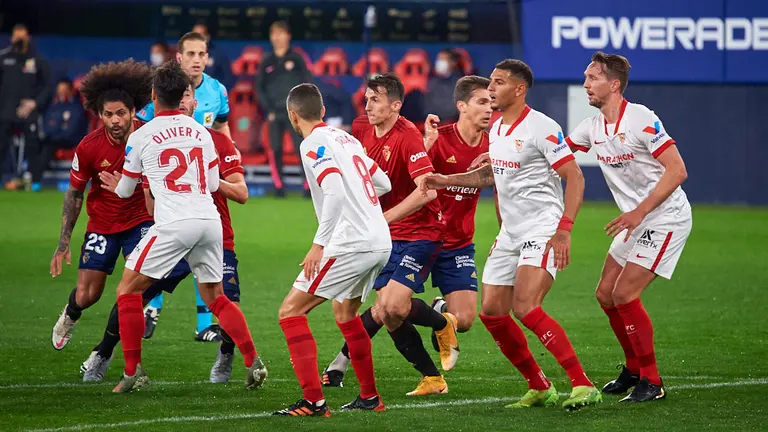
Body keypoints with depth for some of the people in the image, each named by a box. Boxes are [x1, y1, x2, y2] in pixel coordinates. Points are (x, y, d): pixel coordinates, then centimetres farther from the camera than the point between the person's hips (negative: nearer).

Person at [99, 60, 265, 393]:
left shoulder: (140, 137, 3)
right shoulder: (201, 132, 13)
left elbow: (125, 190, 16)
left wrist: (117, 185, 41)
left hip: (173, 224, -5)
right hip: (210, 221, 5)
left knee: (128, 290, 8)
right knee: (215, 297, 19)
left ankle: (133, 371, 3)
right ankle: (253, 363, 9)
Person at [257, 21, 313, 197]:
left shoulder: (296, 58, 4)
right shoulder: (267, 62, 10)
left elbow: (307, 84, 2)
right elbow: (260, 88, 11)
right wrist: (268, 110, 1)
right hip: (275, 113, 2)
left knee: (302, 148, -10)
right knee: (276, 150, -1)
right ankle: (279, 186, 5)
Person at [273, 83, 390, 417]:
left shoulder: (314, 144, -8)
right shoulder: (346, 138, 16)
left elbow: (334, 191, -22)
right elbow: (383, 183, 20)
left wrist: (319, 244, -22)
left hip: (350, 245, -9)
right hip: (380, 242, 9)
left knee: (291, 311, -7)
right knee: (345, 312, 29)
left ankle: (314, 401, -15)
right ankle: (370, 398, 35)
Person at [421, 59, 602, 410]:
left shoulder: (541, 128, -15)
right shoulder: (496, 128, 11)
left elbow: (575, 177, -16)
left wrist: (564, 229, -25)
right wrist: (446, 180, 17)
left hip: (543, 231, -9)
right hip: (510, 233, 9)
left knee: (524, 307, -23)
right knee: (491, 312, 4)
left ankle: (583, 385, -20)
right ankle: (539, 388, 16)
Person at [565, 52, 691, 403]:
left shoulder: (641, 120, -19)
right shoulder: (593, 127, 5)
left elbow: (677, 170, -22)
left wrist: (640, 211, -26)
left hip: (665, 218, -9)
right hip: (636, 221, 9)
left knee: (624, 294, -14)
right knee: (605, 294, 9)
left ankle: (652, 382, -4)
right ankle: (634, 370, 25)